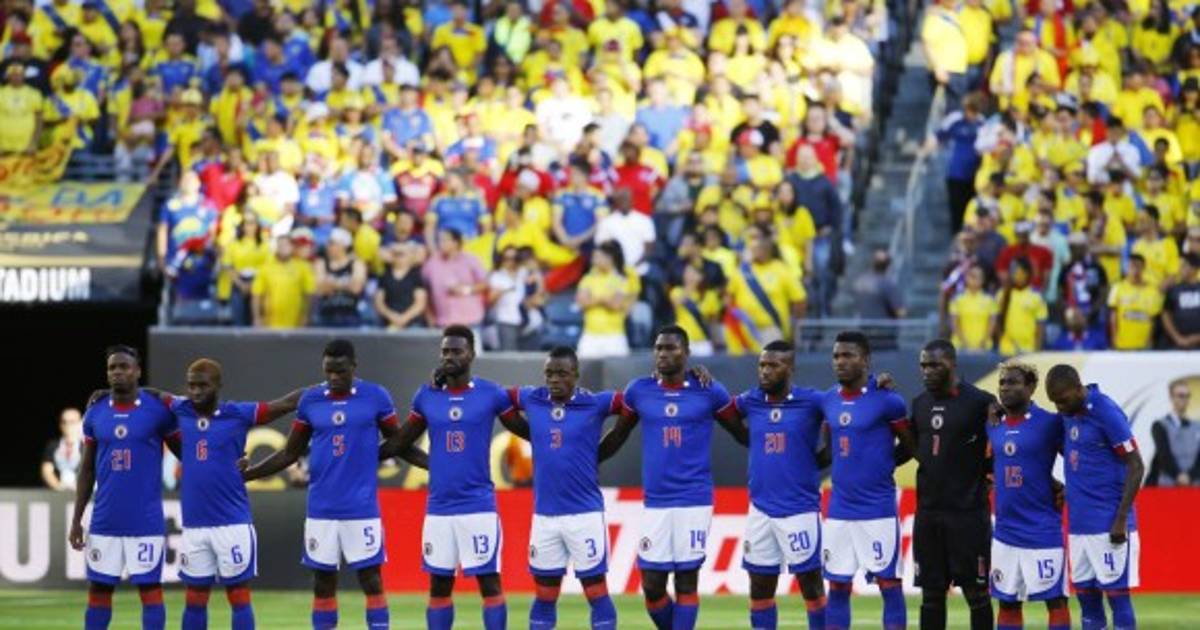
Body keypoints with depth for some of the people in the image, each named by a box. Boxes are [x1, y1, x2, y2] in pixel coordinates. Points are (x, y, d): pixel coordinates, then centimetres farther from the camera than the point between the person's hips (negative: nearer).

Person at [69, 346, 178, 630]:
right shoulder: (95, 414, 6)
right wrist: (76, 519, 9)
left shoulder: (158, 410, -4)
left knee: (150, 589, -1)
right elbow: (87, 470, 12)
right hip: (105, 521, 3)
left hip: (146, 521, -3)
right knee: (98, 590, 5)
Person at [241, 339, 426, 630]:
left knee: (371, 580, -3)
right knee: (323, 581, 6)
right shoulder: (310, 400, 5)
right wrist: (243, 475, 8)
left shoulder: (376, 397, -2)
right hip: (321, 509, 3)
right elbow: (290, 453, 13)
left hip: (362, 508, -3)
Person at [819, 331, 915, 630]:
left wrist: (877, 467, 7)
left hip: (878, 510, -5)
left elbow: (910, 447, 0)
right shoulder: (828, 402, 7)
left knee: (889, 585, 0)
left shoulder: (886, 401, -9)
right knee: (837, 588, 7)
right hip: (838, 511, 5)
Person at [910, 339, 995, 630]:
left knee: (976, 592, 0)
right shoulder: (920, 403, 11)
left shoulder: (980, 403, -9)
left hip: (968, 512, -6)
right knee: (931, 592, 8)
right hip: (928, 511, 6)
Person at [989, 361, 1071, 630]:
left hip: (1043, 531, -6)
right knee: (1007, 603, 10)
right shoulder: (994, 426, 9)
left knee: (1055, 600, -3)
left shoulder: (1049, 423, -8)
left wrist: (1064, 490, -8)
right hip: (1006, 530, 6)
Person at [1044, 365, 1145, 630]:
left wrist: (1121, 519, -16)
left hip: (1108, 525, -8)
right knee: (1086, 596, 9)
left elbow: (1136, 466, -13)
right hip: (1078, 524, 8)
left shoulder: (1106, 412, -13)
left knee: (1116, 593, -5)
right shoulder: (1067, 415, 10)